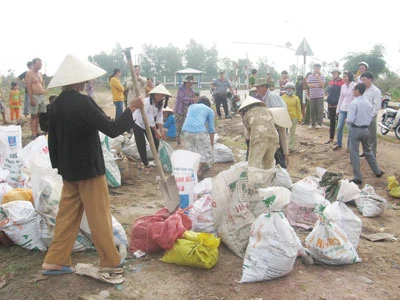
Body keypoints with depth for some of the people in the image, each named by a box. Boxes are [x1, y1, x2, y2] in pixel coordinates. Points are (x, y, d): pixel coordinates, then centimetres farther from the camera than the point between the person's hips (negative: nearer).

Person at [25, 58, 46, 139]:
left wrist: (43, 90, 8)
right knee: (33, 115, -5)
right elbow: (28, 87, -14)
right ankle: (34, 134, -3)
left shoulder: (40, 74, 16)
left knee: (38, 115, 11)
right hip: (34, 96, -7)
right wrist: (31, 98, -20)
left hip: (41, 96, 7)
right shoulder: (29, 73, -7)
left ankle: (37, 132, 18)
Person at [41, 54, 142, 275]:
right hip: (89, 168, -7)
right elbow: (112, 129, -22)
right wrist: (131, 109, -12)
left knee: (67, 215, 16)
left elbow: (53, 140, 10)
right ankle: (110, 260, 20)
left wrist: (59, 165, 19)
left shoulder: (56, 105, 4)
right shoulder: (83, 102, -20)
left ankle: (55, 261, 20)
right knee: (99, 216, 6)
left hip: (69, 170, 7)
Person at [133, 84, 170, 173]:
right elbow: (150, 119, -31)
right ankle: (145, 164, 6)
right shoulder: (147, 103, -33)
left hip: (148, 124, 7)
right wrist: (156, 132, -25)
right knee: (141, 145, -7)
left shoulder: (160, 102, -9)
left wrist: (161, 131, -16)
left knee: (155, 142, 1)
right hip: (138, 123, -7)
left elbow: (159, 117, -10)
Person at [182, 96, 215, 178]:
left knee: (190, 150, 19)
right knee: (204, 150, 9)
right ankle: (199, 171, 2)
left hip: (186, 129, 4)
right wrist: (211, 142, 30)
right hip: (199, 130, -4)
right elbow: (211, 128, 19)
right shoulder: (209, 110, 20)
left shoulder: (191, 106, 31)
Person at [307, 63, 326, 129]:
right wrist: (317, 85, -9)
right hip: (312, 95, 2)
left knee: (320, 110, -4)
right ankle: (312, 123, 12)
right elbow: (309, 85, -3)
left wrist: (318, 77, -14)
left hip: (320, 95, -2)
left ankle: (319, 123, 2)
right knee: (312, 110, 4)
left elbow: (322, 85, -11)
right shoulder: (310, 76, 7)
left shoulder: (322, 76, 2)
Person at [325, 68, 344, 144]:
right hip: (330, 105, 6)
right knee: (331, 122, 13)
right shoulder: (331, 82, 11)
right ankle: (331, 139, 22)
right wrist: (328, 100, 13)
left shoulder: (342, 82, -8)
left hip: (338, 105, -6)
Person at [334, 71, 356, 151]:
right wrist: (338, 110, 15)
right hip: (342, 109, 5)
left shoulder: (355, 86, -7)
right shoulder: (343, 86, 10)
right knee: (339, 127, 3)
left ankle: (349, 145, 14)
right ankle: (338, 144, 17)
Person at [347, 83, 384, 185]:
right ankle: (377, 171, 34)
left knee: (354, 153, 1)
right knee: (368, 151, 23)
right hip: (366, 129, 6)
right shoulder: (368, 103, 5)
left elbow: (350, 119, -20)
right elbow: (370, 118, 9)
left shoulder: (353, 103, -16)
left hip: (356, 129, -6)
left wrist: (349, 123, 0)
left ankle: (357, 177, 4)